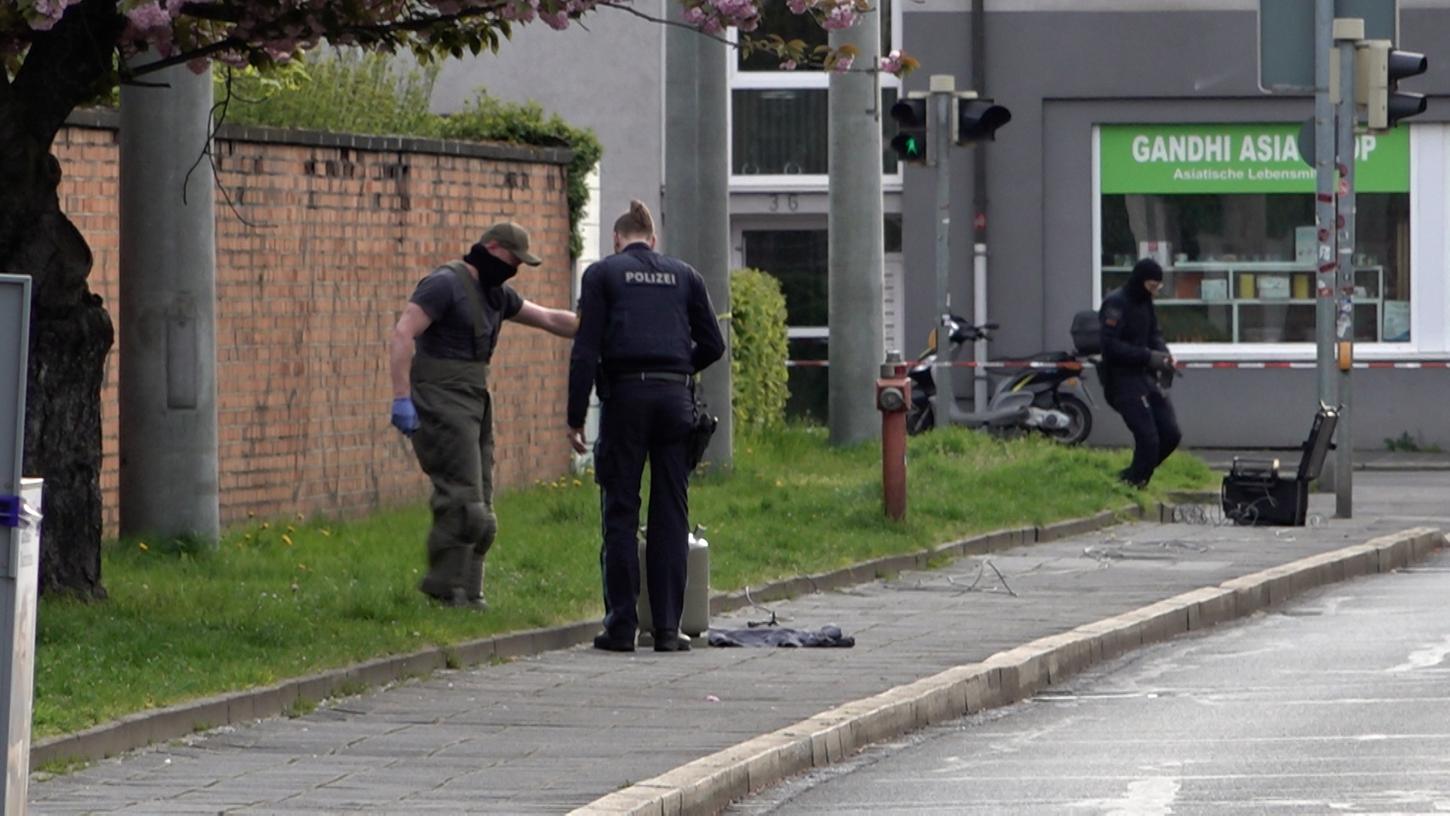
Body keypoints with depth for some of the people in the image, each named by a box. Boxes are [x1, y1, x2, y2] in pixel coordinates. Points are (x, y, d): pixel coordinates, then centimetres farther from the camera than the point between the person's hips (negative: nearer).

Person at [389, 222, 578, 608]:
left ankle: (466, 591, 9)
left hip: (474, 402, 9)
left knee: (480, 503, 6)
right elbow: (403, 334, -18)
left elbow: (549, 319, 27)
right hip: (442, 401, -9)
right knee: (462, 496, -15)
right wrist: (402, 398, -24)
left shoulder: (496, 294, 18)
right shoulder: (445, 283, -10)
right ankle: (446, 586, -12)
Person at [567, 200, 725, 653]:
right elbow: (712, 344, 12)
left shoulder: (602, 274, 6)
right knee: (670, 514, 5)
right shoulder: (684, 275, 14)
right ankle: (667, 628, 3)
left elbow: (585, 351, -2)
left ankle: (621, 625, 0)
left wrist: (576, 418, -1)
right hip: (675, 397, 2)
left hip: (625, 396, -2)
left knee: (620, 513, 3)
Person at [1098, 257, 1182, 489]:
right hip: (1122, 381, -9)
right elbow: (1110, 345, -22)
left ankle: (1132, 478, 20)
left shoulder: (1145, 302, 12)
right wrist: (1148, 356, -25)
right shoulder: (1115, 304, -15)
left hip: (1146, 377, 9)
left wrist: (1164, 354, -4)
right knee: (1148, 439, -15)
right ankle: (1133, 484, -1)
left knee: (1171, 434, 7)